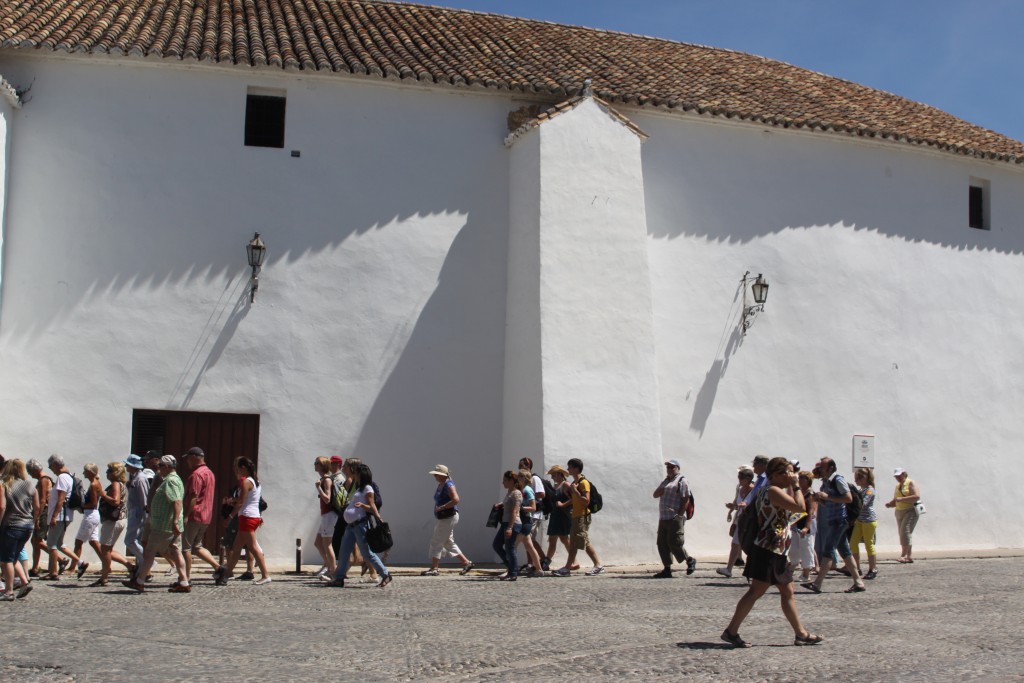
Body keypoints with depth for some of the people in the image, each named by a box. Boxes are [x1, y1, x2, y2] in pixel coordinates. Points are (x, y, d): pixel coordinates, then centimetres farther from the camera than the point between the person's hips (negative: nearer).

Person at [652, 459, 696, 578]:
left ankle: (690, 560, 10)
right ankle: (667, 569, 8)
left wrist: (679, 515, -15)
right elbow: (655, 494, 19)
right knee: (662, 544, 4)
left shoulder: (681, 480, -4)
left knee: (674, 543, -10)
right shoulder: (665, 481, 22)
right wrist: (661, 491, -4)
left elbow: (685, 499, -10)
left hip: (675, 518, -8)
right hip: (663, 518, 8)